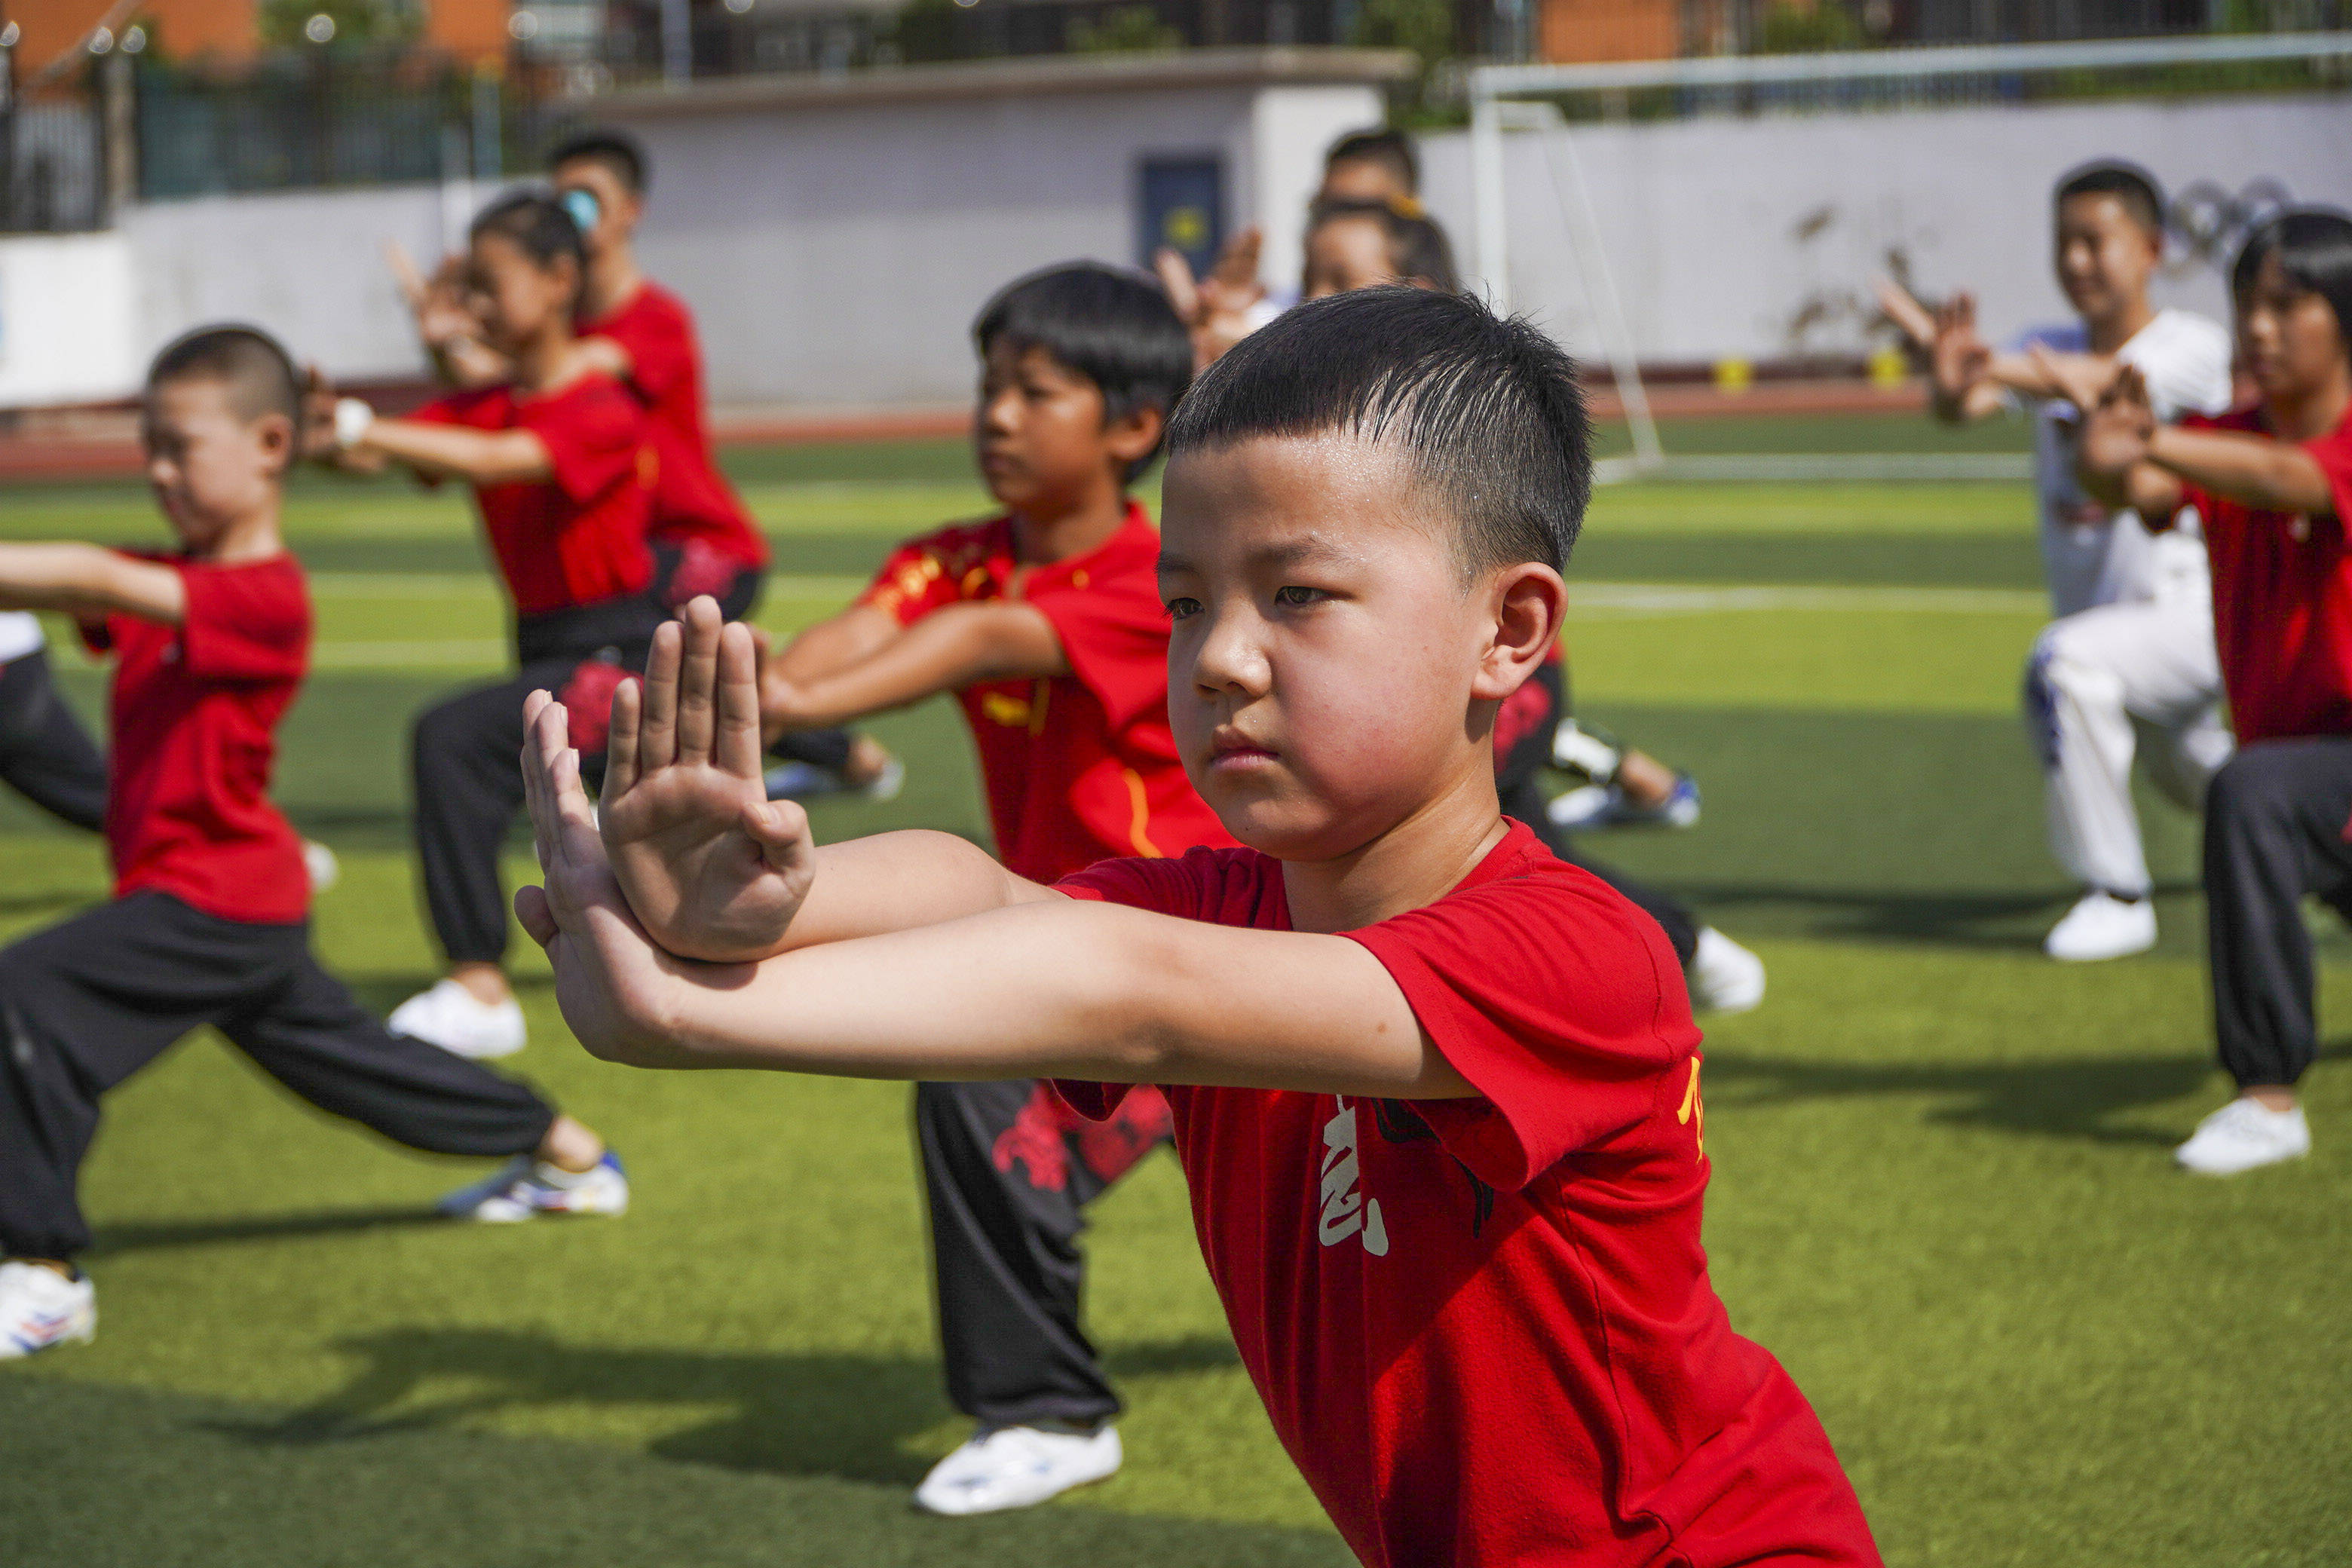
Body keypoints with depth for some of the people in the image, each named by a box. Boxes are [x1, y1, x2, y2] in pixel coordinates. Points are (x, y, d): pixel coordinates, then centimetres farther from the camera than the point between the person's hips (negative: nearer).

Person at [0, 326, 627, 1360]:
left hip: (220, 900, -10)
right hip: (248, 898, 10)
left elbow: (97, 582, -30)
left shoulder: (264, 596, -18)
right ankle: (569, 1157, 38)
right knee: (338, 1052, 23)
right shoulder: (164, 578, 10)